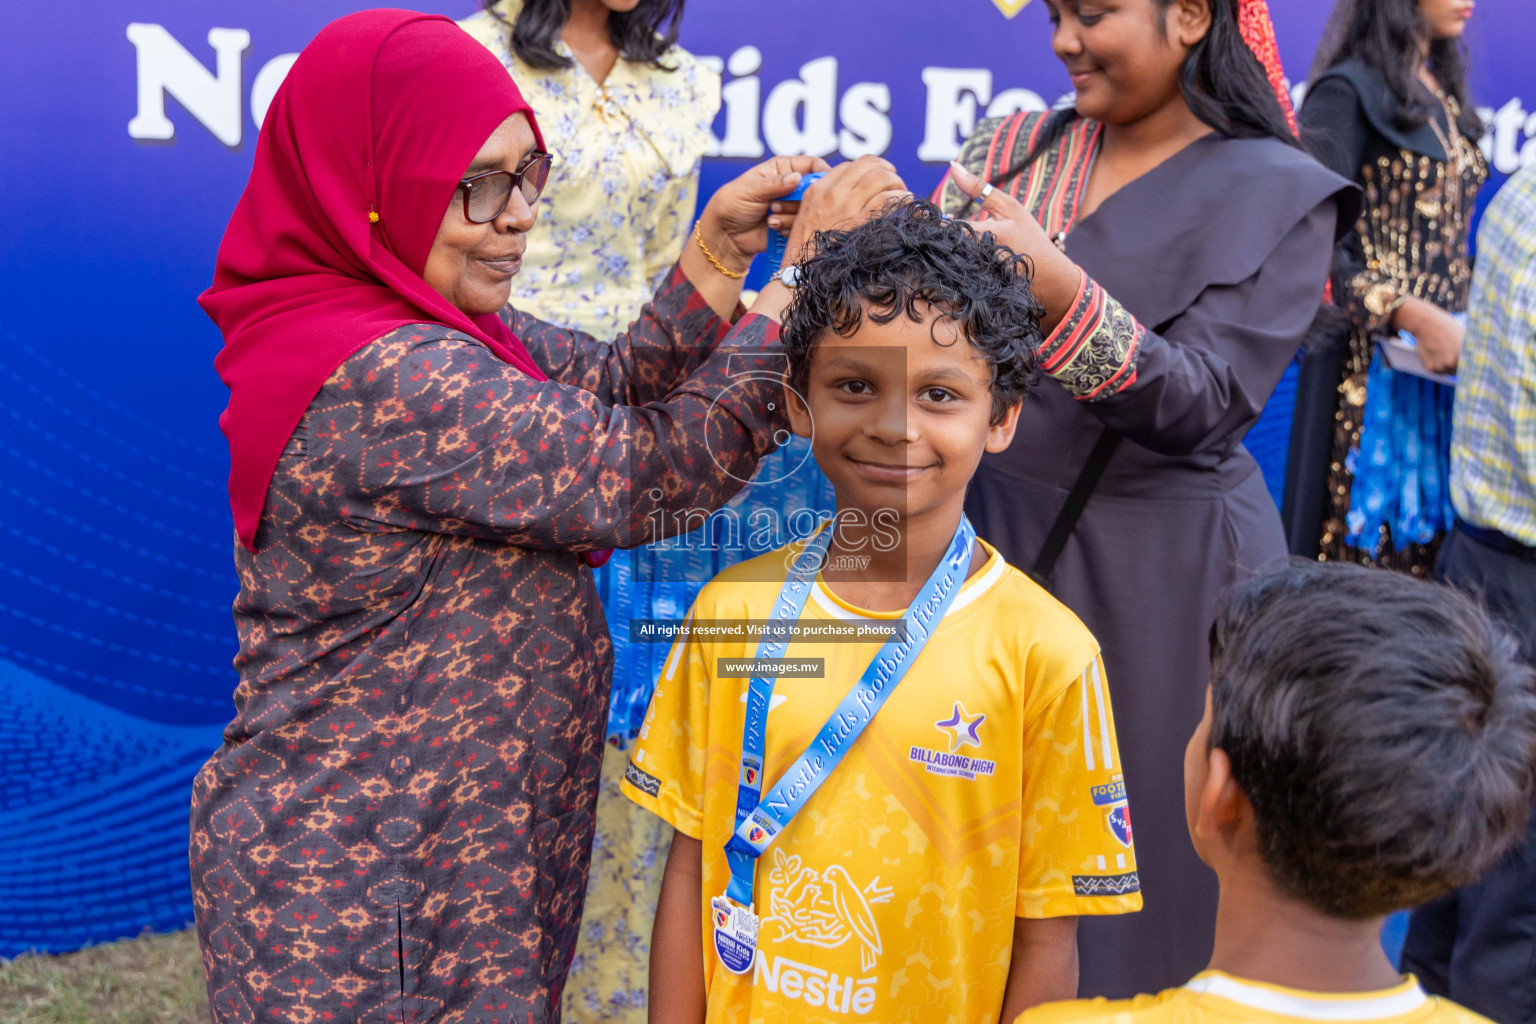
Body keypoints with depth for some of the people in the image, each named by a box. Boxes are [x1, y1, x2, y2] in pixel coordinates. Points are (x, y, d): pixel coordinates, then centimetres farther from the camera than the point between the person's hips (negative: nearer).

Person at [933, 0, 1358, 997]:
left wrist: (1058, 292, -29)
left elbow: (1202, 406, -16)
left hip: (1160, 579, -4)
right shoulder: (1012, 150, 8)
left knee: (1146, 872, 7)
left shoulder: (1280, 195, -6)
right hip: (992, 536, 4)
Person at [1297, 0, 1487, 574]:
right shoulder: (1348, 91, -6)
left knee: (1428, 558, 5)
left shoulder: (1446, 96, 18)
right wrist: (1411, 314, -24)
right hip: (1374, 369, -7)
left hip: (1444, 361, 7)